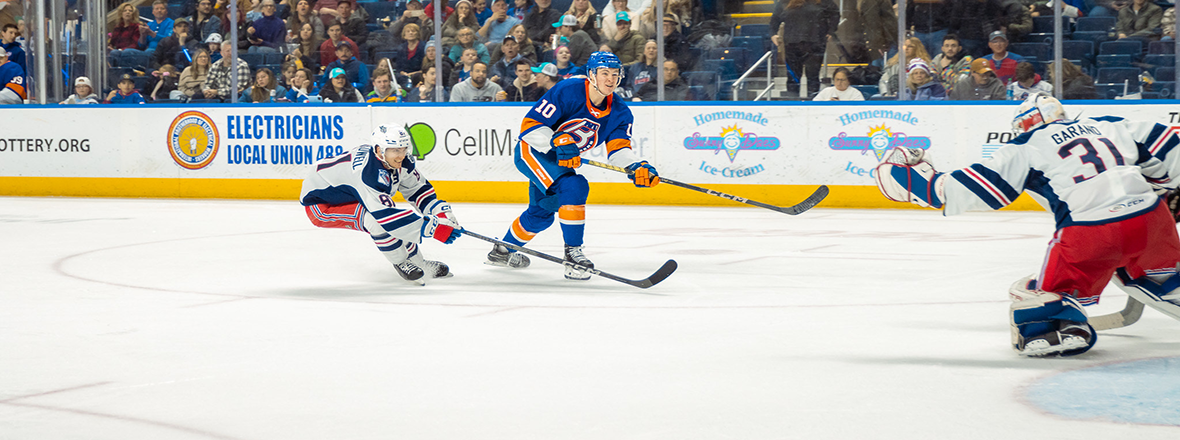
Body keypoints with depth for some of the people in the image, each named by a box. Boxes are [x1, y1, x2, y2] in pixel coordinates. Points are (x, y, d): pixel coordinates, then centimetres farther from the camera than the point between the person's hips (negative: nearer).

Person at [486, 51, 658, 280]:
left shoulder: (619, 113, -10)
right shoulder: (567, 91, -28)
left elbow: (618, 149, -17)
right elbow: (530, 125, -28)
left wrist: (637, 167, -37)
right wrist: (557, 143, -42)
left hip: (561, 159, 8)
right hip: (532, 150, -8)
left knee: (542, 214, 24)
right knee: (573, 186, -31)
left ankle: (503, 251, 49)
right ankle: (573, 252, -25)